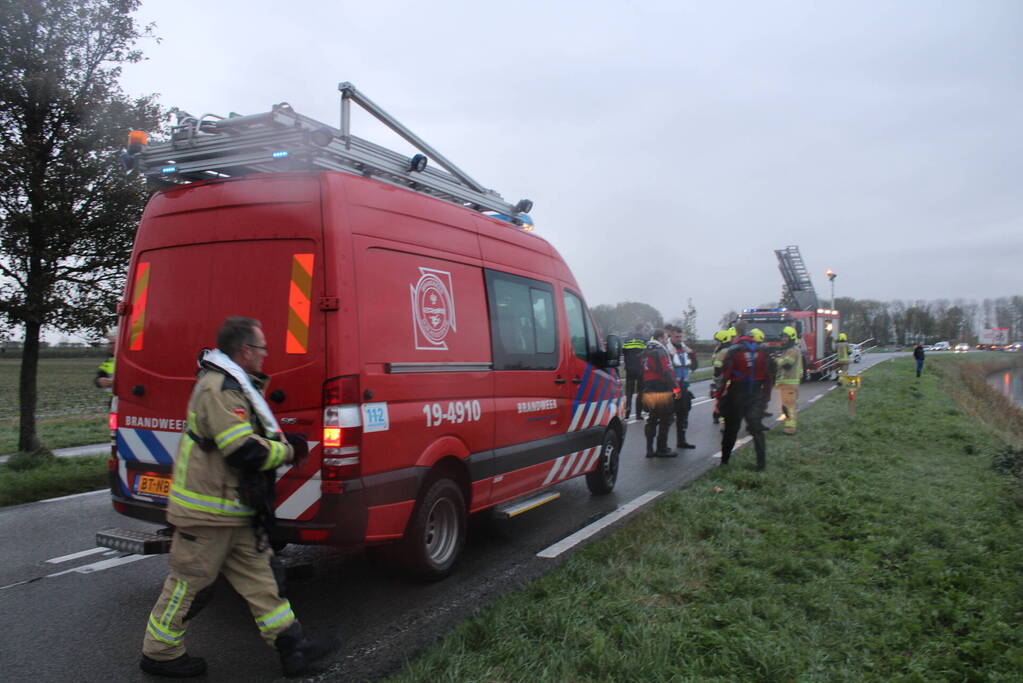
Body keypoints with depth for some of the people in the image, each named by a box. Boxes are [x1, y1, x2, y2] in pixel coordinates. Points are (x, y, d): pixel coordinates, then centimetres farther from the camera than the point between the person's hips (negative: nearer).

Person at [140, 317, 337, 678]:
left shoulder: (233, 385, 13)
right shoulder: (218, 388, -21)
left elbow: (246, 435, 23)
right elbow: (246, 451, -28)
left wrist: (280, 440, 4)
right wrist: (286, 451, -12)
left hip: (235, 511, 10)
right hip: (209, 511, -10)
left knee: (260, 574, 10)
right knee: (191, 582, 6)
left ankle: (292, 647, 16)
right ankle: (159, 653, 26)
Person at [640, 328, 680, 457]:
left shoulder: (646, 352, 17)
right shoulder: (660, 352, -12)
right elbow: (667, 372, -20)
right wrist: (675, 387, -19)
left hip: (648, 392, 9)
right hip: (662, 392, -8)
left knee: (651, 421, 14)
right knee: (665, 421, 1)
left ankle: (649, 449, 14)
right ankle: (662, 449, 4)